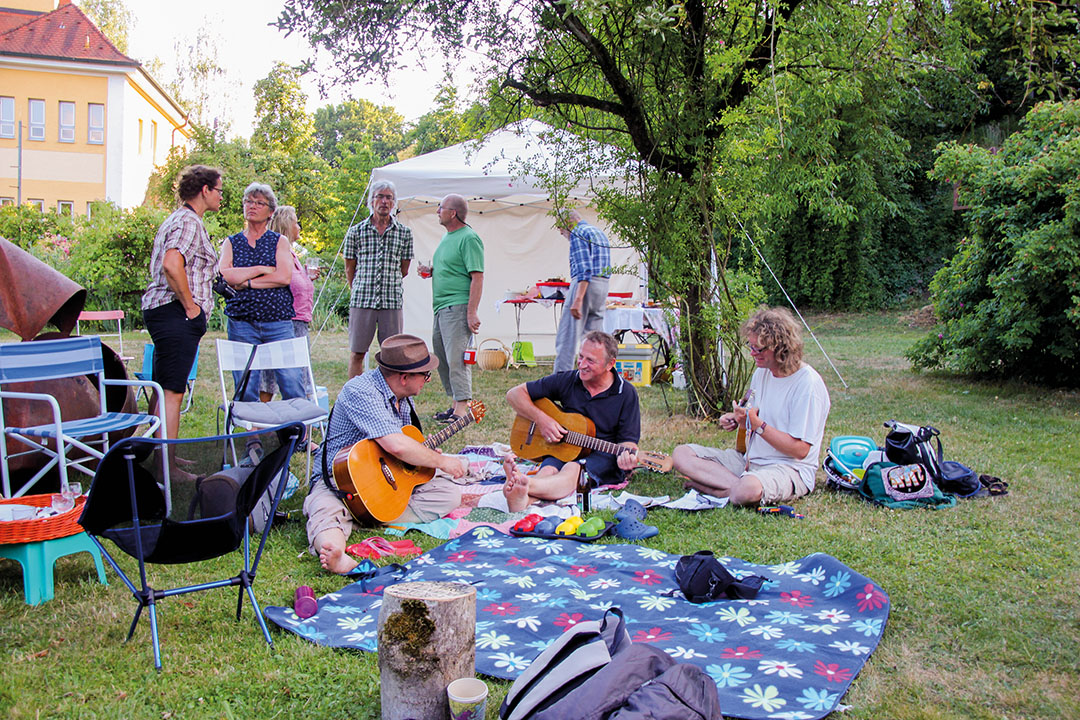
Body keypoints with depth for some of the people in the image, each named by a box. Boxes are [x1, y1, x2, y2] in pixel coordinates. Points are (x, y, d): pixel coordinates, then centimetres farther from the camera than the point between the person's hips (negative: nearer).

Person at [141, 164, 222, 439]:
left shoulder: (178, 219, 22)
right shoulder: (189, 222, -11)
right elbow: (172, 264, -27)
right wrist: (190, 306, -19)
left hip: (160, 310, 11)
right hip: (176, 314, -11)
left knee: (163, 390, 15)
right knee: (172, 391, -11)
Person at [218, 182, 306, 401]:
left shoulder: (280, 242, 11)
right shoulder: (231, 243, 14)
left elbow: (284, 277, -6)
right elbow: (224, 275, -4)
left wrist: (246, 282, -5)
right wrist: (262, 269, -4)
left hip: (278, 323, -1)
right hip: (241, 324, 1)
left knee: (293, 385, -7)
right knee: (245, 391, 1)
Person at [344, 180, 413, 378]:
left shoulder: (404, 233, 7)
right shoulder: (356, 232, 6)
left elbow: (404, 270, 13)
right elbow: (349, 268, 13)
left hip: (392, 302, 0)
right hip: (361, 301, 0)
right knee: (357, 353, 2)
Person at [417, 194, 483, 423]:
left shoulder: (469, 238, -11)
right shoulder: (447, 237, 19)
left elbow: (477, 277, -18)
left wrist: (472, 312, -23)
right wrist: (431, 271, 10)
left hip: (457, 306, -10)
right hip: (441, 307, 10)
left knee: (456, 358, -12)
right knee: (441, 358, 13)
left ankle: (462, 408, -10)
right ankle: (456, 402, 21)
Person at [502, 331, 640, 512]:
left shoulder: (626, 393, -1)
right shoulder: (566, 381, 3)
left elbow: (627, 441, -1)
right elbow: (514, 394, 6)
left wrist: (626, 456, -26)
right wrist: (541, 419, -10)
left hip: (604, 456, -2)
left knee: (573, 470, -37)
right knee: (547, 471, -34)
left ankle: (525, 484, -68)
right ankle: (521, 500, -68)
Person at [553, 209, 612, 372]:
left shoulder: (578, 233, -5)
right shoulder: (599, 233, 24)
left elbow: (584, 269, -17)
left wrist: (578, 299, -24)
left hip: (584, 284, -9)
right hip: (603, 285, 9)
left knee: (567, 336, -8)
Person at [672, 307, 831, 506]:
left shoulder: (808, 383, -16)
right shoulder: (761, 373, 9)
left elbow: (800, 450, -18)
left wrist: (758, 425, -22)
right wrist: (737, 420, 0)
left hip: (789, 467, -9)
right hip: (749, 459, 9)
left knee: (747, 490, -43)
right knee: (681, 454, -6)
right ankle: (737, 485, -20)